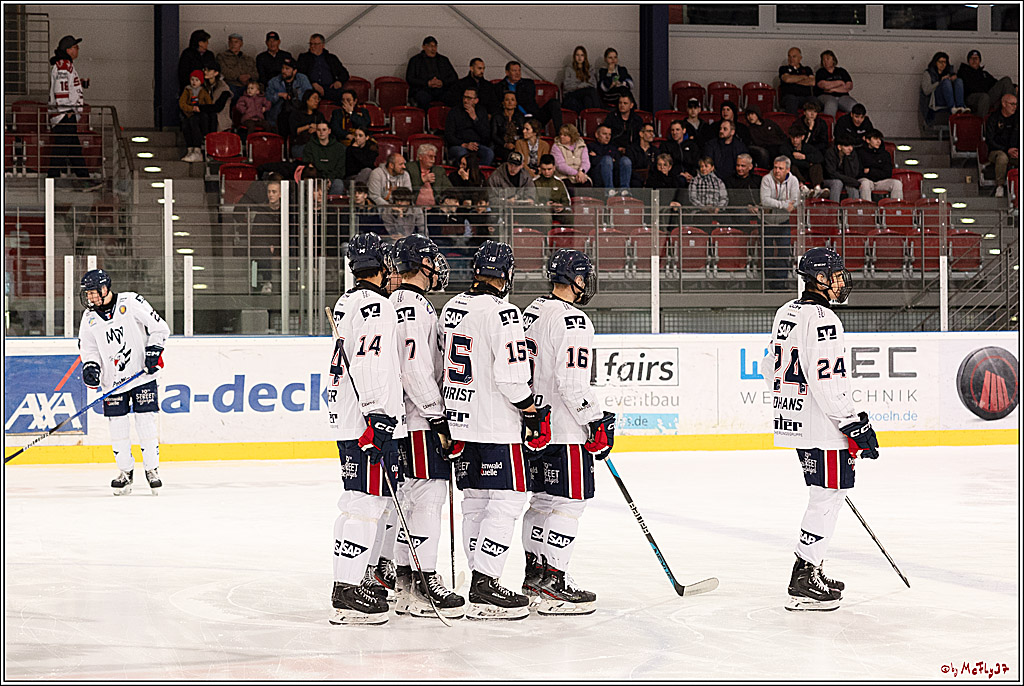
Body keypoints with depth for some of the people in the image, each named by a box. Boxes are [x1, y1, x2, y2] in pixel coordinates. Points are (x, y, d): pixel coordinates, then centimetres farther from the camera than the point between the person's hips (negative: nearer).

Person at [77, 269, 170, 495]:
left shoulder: (131, 302, -9)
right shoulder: (89, 317, 4)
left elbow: (160, 328, -5)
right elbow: (88, 348, 12)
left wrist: (154, 352, -13)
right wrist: (90, 367, -6)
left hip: (141, 374, -4)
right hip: (112, 380, 4)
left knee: (146, 420, -6)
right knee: (118, 424, 1)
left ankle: (152, 469, 4)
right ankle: (125, 471, 14)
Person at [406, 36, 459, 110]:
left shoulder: (444, 60, 24)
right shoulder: (415, 60, 16)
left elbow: (454, 77, 18)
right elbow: (409, 79, 6)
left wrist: (442, 83, -4)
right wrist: (428, 83, -8)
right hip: (423, 90, -2)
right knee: (423, 98, -39)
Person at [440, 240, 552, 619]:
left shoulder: (452, 308, 10)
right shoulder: (502, 313, -17)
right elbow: (511, 375, -22)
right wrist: (532, 413, -8)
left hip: (461, 420, 9)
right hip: (496, 425, -9)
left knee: (475, 502, 13)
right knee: (507, 500, -5)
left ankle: (482, 584, 18)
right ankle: (485, 589, -10)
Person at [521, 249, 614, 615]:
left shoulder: (532, 312, 12)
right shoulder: (572, 320, -18)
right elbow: (573, 382, -23)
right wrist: (597, 422, -16)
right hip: (564, 431, -10)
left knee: (544, 498, 18)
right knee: (570, 502, -6)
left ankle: (535, 572, 26)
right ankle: (552, 586, -8)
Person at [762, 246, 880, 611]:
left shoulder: (787, 311, 12)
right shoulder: (821, 319, -19)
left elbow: (771, 367, 21)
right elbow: (828, 383, -24)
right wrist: (856, 426, -19)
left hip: (793, 416, 10)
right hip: (822, 428, -10)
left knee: (824, 495, 19)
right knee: (827, 497, -5)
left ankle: (812, 571, 26)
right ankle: (803, 585, -5)